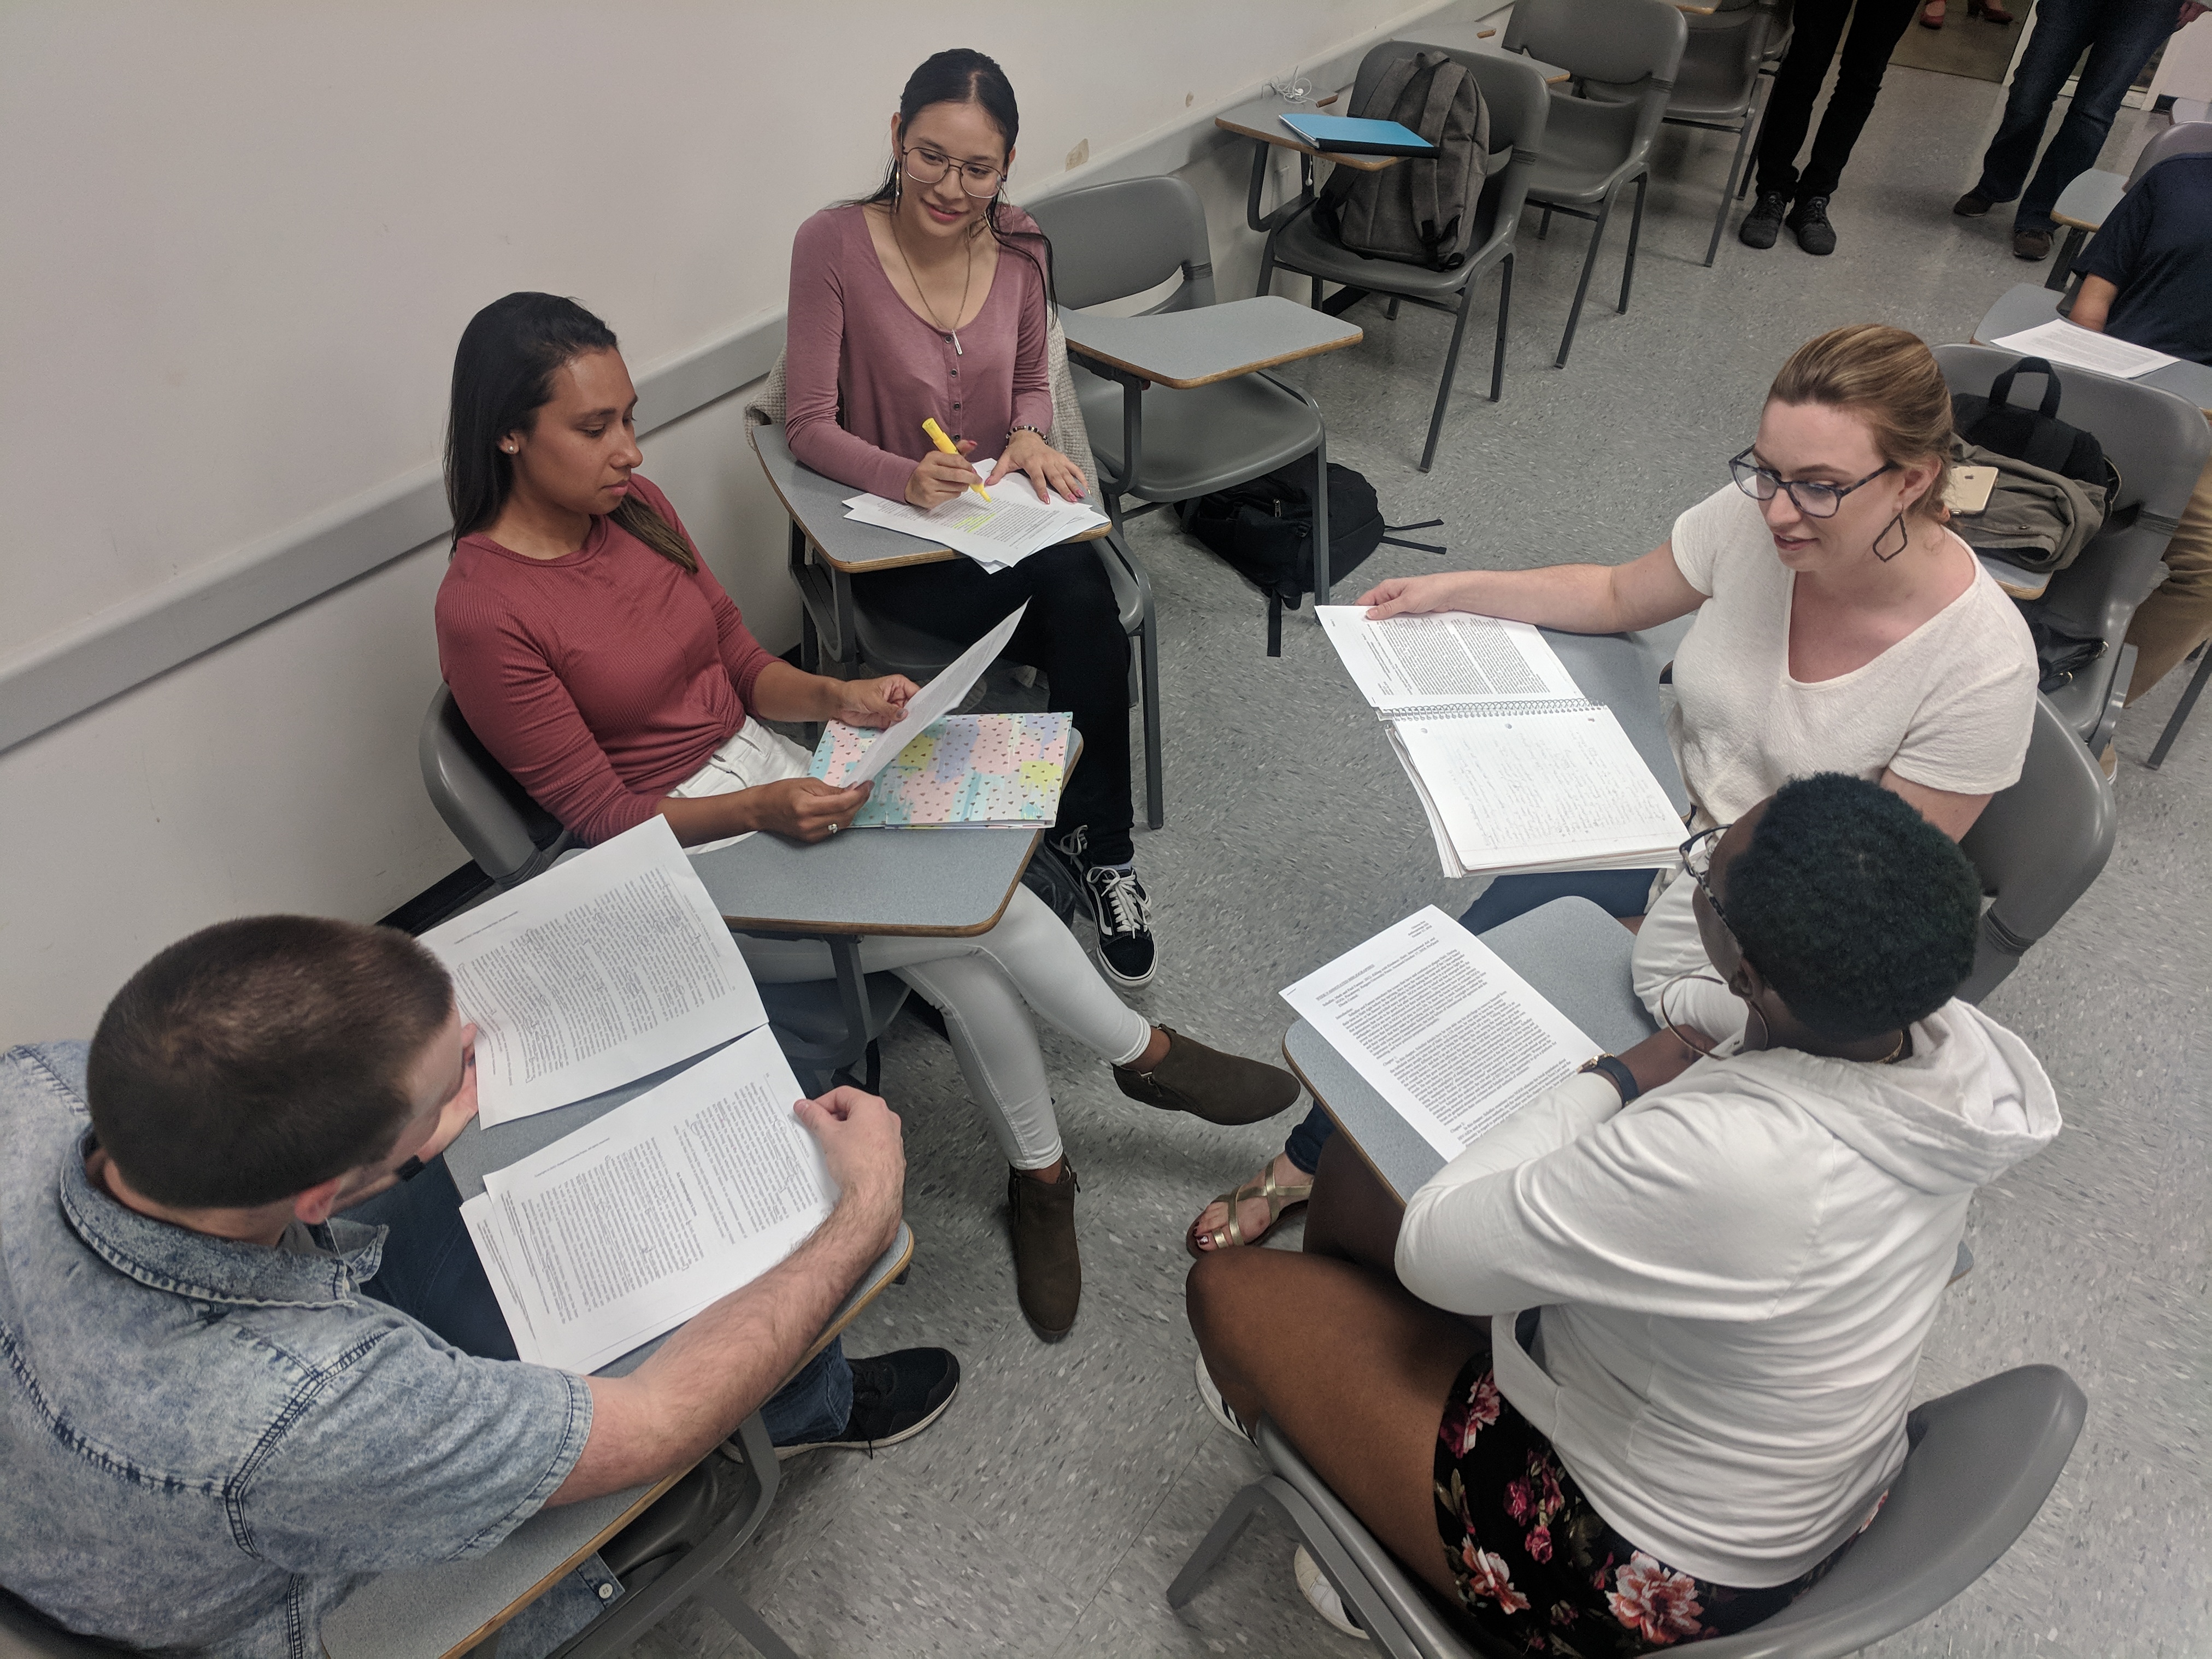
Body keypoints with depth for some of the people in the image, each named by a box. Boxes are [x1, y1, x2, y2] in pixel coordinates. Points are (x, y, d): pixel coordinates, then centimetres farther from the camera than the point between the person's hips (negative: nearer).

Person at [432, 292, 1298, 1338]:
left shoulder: (634, 508, 2)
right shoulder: (481, 611, -18)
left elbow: (743, 666, 9)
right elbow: (600, 814, -16)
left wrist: (835, 697, -10)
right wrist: (762, 809, -28)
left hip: (765, 769, 6)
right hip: (676, 852, -6)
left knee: (968, 970, -15)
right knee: (985, 906, -17)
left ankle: (1039, 1176, 9)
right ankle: (1146, 1055, 8)